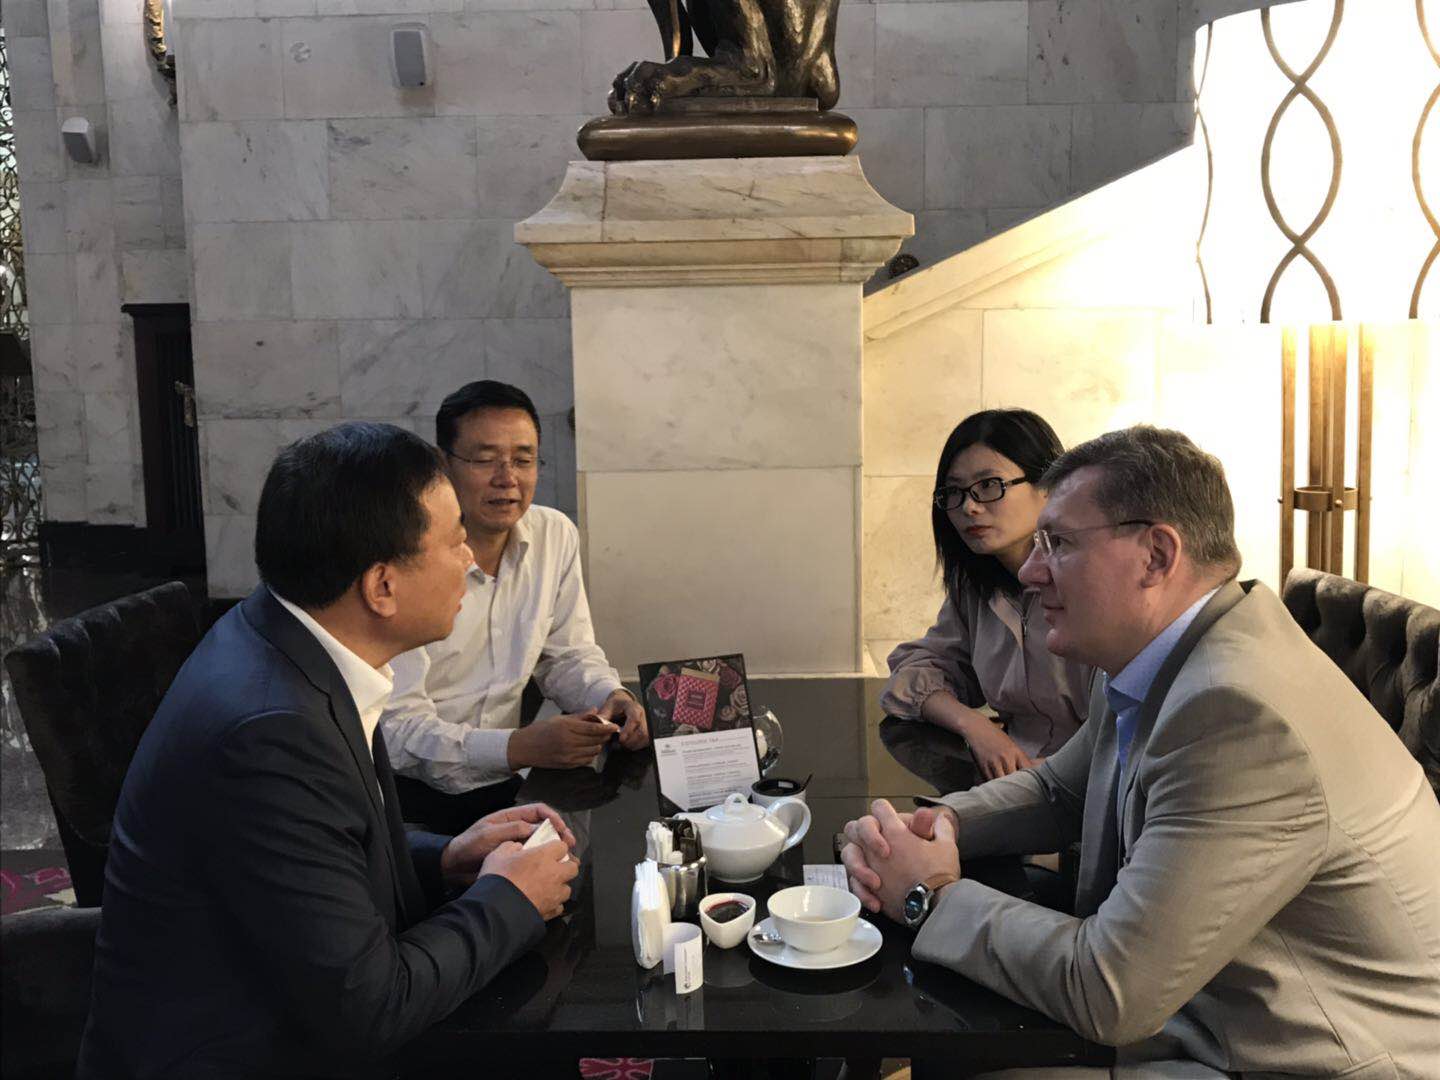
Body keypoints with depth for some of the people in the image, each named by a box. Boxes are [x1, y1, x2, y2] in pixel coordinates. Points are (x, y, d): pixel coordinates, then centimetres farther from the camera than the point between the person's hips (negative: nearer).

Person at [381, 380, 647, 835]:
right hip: (409, 793, -6)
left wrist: (611, 696, -9)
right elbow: (396, 728, -20)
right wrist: (520, 747, -32)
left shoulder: (556, 535, 2)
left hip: (503, 781, 7)